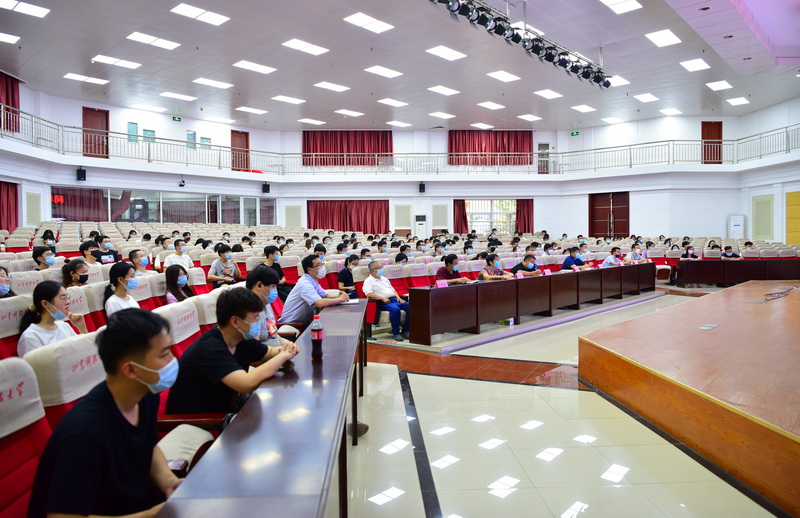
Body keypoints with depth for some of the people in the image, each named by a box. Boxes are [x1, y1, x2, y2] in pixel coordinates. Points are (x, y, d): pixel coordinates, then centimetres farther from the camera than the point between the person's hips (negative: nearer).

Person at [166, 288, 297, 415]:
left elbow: (270, 354, 13)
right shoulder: (210, 348, -26)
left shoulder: (242, 339, -3)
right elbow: (247, 384, -38)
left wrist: (285, 350, -11)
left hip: (223, 409, 7)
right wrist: (282, 356, -24)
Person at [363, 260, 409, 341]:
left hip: (395, 299, 7)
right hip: (383, 302, -7)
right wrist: (382, 298, -21)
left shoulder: (384, 279, 28)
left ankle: (405, 331, -8)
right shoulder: (368, 281, 5)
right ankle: (396, 333, -23)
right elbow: (369, 294, -10)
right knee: (395, 309, -37)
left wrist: (398, 297, 9)